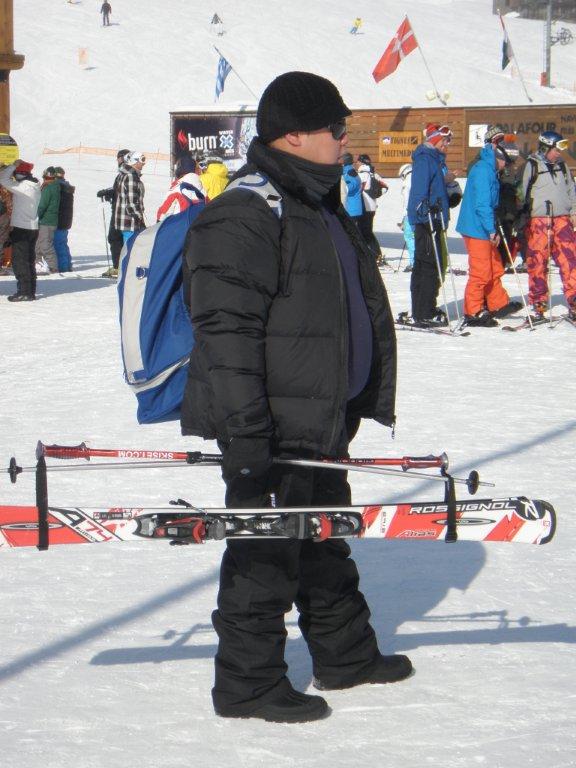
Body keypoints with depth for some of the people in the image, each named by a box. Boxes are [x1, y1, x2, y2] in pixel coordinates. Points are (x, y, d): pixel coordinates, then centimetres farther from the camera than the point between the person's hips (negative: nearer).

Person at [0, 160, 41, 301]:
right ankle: (31, 291, 16)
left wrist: (13, 165, -12)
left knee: (19, 261, -4)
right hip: (33, 228, 8)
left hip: (21, 229, -8)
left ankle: (24, 291, -7)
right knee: (29, 261, 13)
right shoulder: (35, 187, 8)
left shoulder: (23, 187, -18)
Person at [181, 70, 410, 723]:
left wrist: (373, 397, 25)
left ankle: (345, 655, 35)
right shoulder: (244, 216, -18)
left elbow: (363, 312, 25)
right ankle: (248, 683, 10)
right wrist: (244, 431, -27)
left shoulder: (321, 207, 14)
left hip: (320, 423, 10)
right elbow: (226, 331, -24)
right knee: (266, 550, -1)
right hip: (269, 427, -10)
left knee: (325, 543, 21)